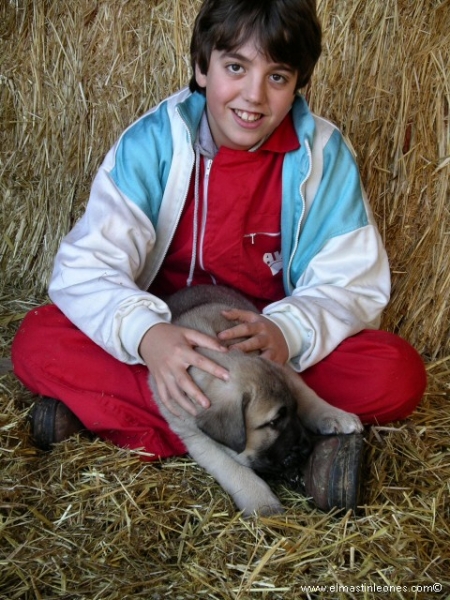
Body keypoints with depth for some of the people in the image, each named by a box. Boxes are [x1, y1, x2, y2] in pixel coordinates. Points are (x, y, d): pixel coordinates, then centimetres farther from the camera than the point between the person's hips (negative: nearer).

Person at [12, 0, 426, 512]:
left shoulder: (323, 154, -9)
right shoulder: (151, 143, -11)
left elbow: (353, 283, -10)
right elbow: (86, 266, -18)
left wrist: (289, 331, -32)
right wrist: (146, 334, -40)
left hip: (276, 349, 0)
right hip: (165, 343, 1)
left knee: (397, 375, -25)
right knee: (36, 343, -24)